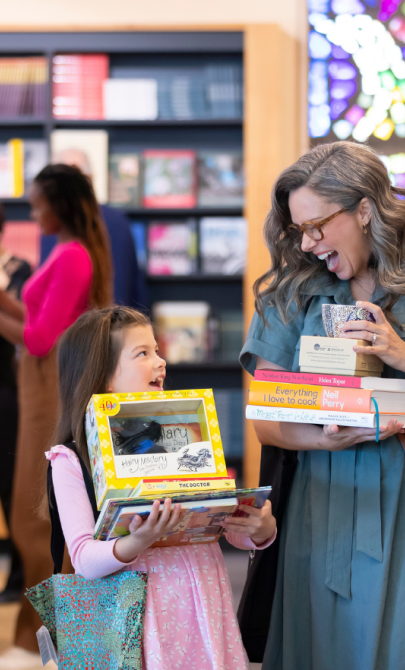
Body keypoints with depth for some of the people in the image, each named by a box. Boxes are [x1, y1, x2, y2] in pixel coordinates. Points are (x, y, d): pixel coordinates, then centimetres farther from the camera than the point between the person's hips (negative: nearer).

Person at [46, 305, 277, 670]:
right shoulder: (72, 460, -2)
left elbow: (236, 529, 9)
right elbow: (84, 559, -10)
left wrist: (262, 530, -13)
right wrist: (138, 543, -28)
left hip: (205, 599, 4)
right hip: (147, 610, -4)